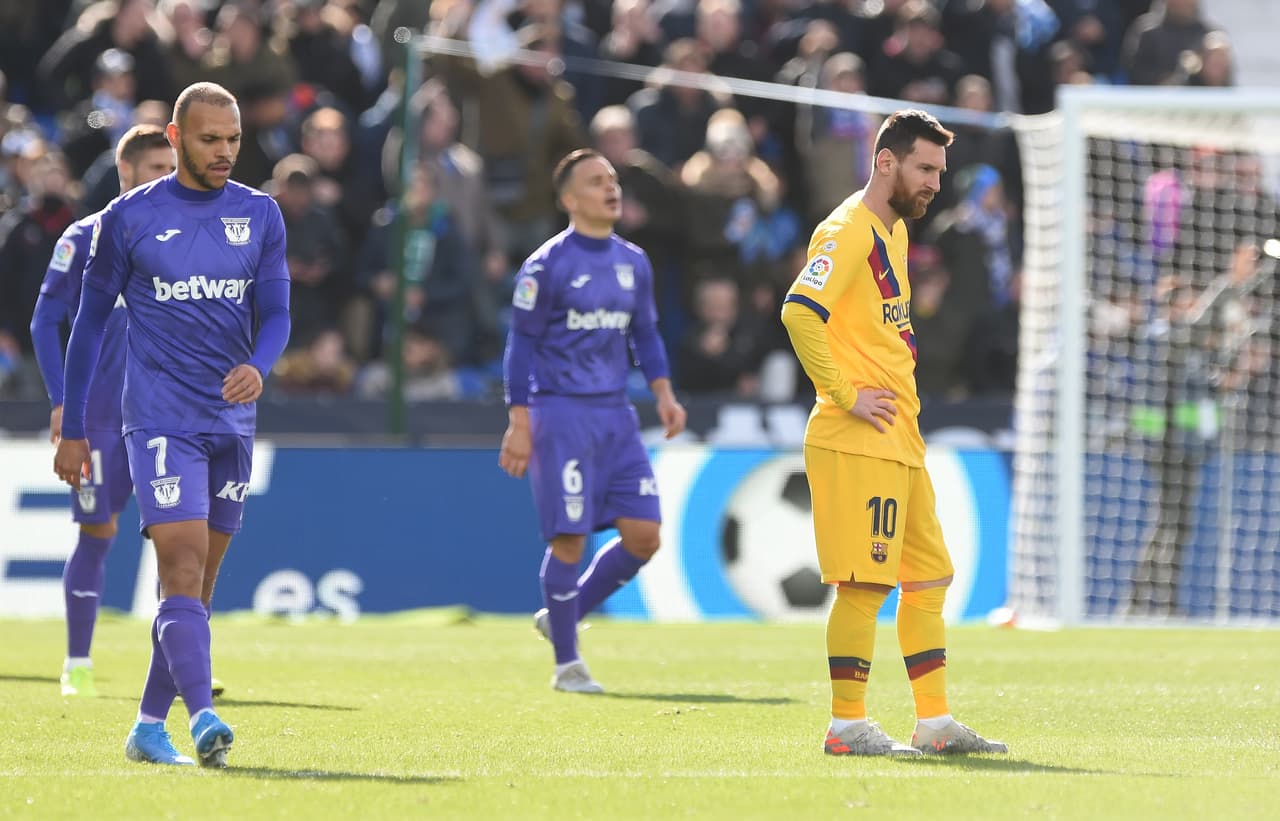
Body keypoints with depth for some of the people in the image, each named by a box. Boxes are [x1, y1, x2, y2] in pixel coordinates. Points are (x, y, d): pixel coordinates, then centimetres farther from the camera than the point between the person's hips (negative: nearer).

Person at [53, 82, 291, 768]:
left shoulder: (260, 215, 8)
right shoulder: (129, 218, -1)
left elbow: (275, 313, 5)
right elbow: (90, 322, 5)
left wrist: (258, 365, -19)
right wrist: (72, 431, 5)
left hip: (232, 424, 4)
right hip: (160, 420, -4)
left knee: (196, 584, 8)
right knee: (184, 568, -18)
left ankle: (149, 726, 18)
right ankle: (202, 721, -28)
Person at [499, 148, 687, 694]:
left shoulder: (634, 264, 11)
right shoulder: (547, 265, -6)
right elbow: (521, 345, -5)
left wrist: (663, 392, 4)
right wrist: (519, 425, -10)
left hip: (616, 414, 6)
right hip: (561, 413, -6)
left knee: (643, 535, -1)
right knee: (569, 538, -7)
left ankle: (564, 616, 19)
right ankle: (566, 664, 5)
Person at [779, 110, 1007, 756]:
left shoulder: (895, 230, 19)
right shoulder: (848, 231, -11)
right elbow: (799, 312, -25)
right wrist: (845, 394, -22)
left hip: (900, 438, 10)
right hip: (858, 440, -10)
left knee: (928, 577, 11)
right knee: (865, 582, -8)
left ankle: (935, 722, 15)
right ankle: (847, 726, -4)